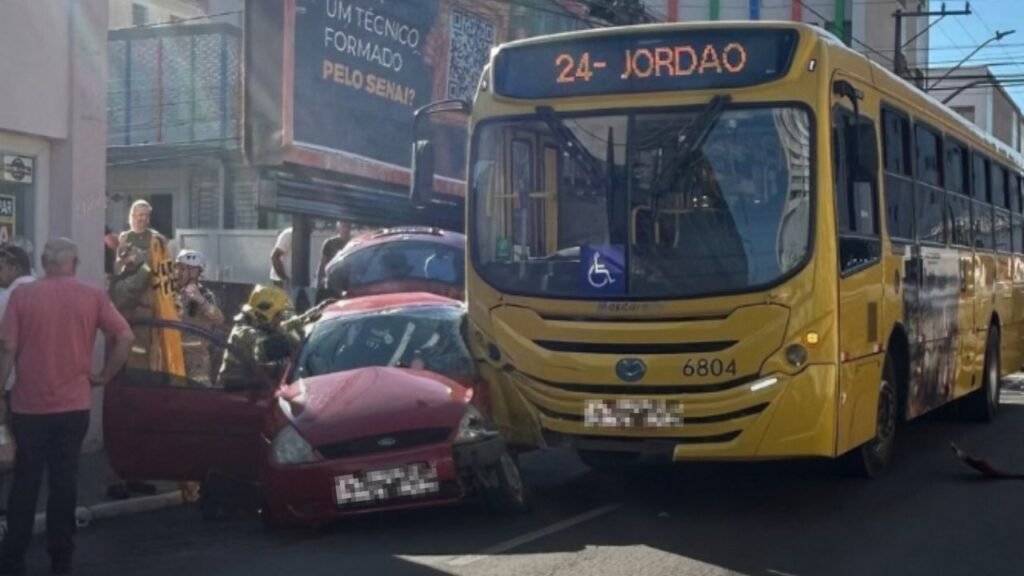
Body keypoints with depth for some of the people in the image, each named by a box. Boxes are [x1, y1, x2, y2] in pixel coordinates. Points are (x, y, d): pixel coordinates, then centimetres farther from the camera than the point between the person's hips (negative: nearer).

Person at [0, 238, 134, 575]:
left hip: (29, 404, 0)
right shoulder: (93, 296, -2)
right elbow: (125, 337, -7)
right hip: (74, 404, 0)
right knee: (64, 481, 7)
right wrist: (104, 376, 3)